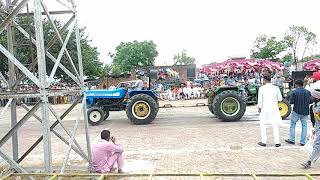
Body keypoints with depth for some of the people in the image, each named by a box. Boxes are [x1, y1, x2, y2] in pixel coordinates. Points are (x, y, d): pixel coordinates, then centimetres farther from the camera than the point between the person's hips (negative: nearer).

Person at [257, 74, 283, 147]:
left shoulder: (261, 88, -9)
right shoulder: (276, 88, -2)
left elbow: (260, 100, -7)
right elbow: (280, 99, 3)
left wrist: (259, 108, 6)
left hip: (265, 109, -2)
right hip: (274, 109, 2)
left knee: (263, 125, 11)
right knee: (275, 125, 11)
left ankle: (263, 142, 11)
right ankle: (277, 142, 12)